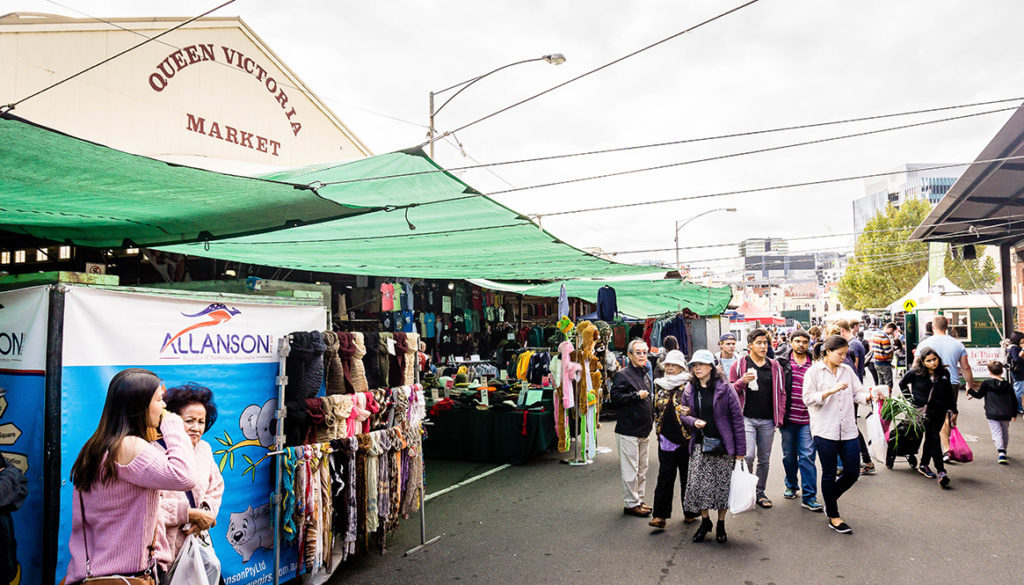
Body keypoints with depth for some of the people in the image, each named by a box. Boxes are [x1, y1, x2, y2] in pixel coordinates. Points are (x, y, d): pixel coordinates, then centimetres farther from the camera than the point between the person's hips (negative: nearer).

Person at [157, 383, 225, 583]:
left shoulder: (204, 449, 8)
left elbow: (215, 490, 15)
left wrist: (204, 514, -5)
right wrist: (190, 513, -17)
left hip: (196, 534, 6)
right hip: (163, 538, -6)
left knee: (211, 566, -9)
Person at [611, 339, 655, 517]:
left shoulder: (646, 376, 15)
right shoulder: (622, 375, -11)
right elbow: (615, 397, -21)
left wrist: (651, 420, 17)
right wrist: (637, 396, -17)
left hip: (644, 430, 9)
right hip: (628, 430, -9)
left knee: (642, 468, 16)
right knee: (630, 470, -3)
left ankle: (639, 500, 27)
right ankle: (631, 504, 7)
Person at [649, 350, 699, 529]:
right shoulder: (660, 385, 11)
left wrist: (688, 412, -20)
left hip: (686, 438, -3)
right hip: (666, 438, 4)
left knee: (687, 476, 9)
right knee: (665, 476, 2)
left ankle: (690, 512, 23)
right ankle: (660, 514, 3)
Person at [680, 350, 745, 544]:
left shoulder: (724, 388, -7)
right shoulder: (690, 390, 6)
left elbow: (737, 418, -7)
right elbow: (684, 415, 15)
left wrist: (740, 450, -8)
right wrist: (693, 421, -9)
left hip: (723, 444, -3)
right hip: (700, 445, 3)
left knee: (722, 485, 4)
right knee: (698, 484, -1)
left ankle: (721, 524, 24)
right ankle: (705, 521, 20)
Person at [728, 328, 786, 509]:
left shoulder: (775, 366, 8)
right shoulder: (739, 365, -1)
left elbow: (781, 392, 13)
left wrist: (779, 416, 6)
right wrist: (743, 382, -18)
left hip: (768, 421, 4)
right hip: (747, 418, -3)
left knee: (764, 459, 11)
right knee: (748, 455, -15)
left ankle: (760, 492, 26)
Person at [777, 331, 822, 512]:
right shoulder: (782, 363, 1)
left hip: (807, 419, 0)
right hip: (788, 417, 1)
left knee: (807, 456, -2)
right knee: (789, 455, 13)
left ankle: (809, 497, 5)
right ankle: (791, 485, 34)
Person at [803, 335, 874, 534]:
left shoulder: (847, 370, 11)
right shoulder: (814, 371, -4)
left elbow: (858, 393, 10)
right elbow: (808, 398, -12)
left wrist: (869, 396, -10)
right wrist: (831, 391, -21)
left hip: (848, 430, 5)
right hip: (825, 430, -5)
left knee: (853, 473, 8)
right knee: (829, 474, 6)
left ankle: (830, 499, 34)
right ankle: (833, 517, 21)